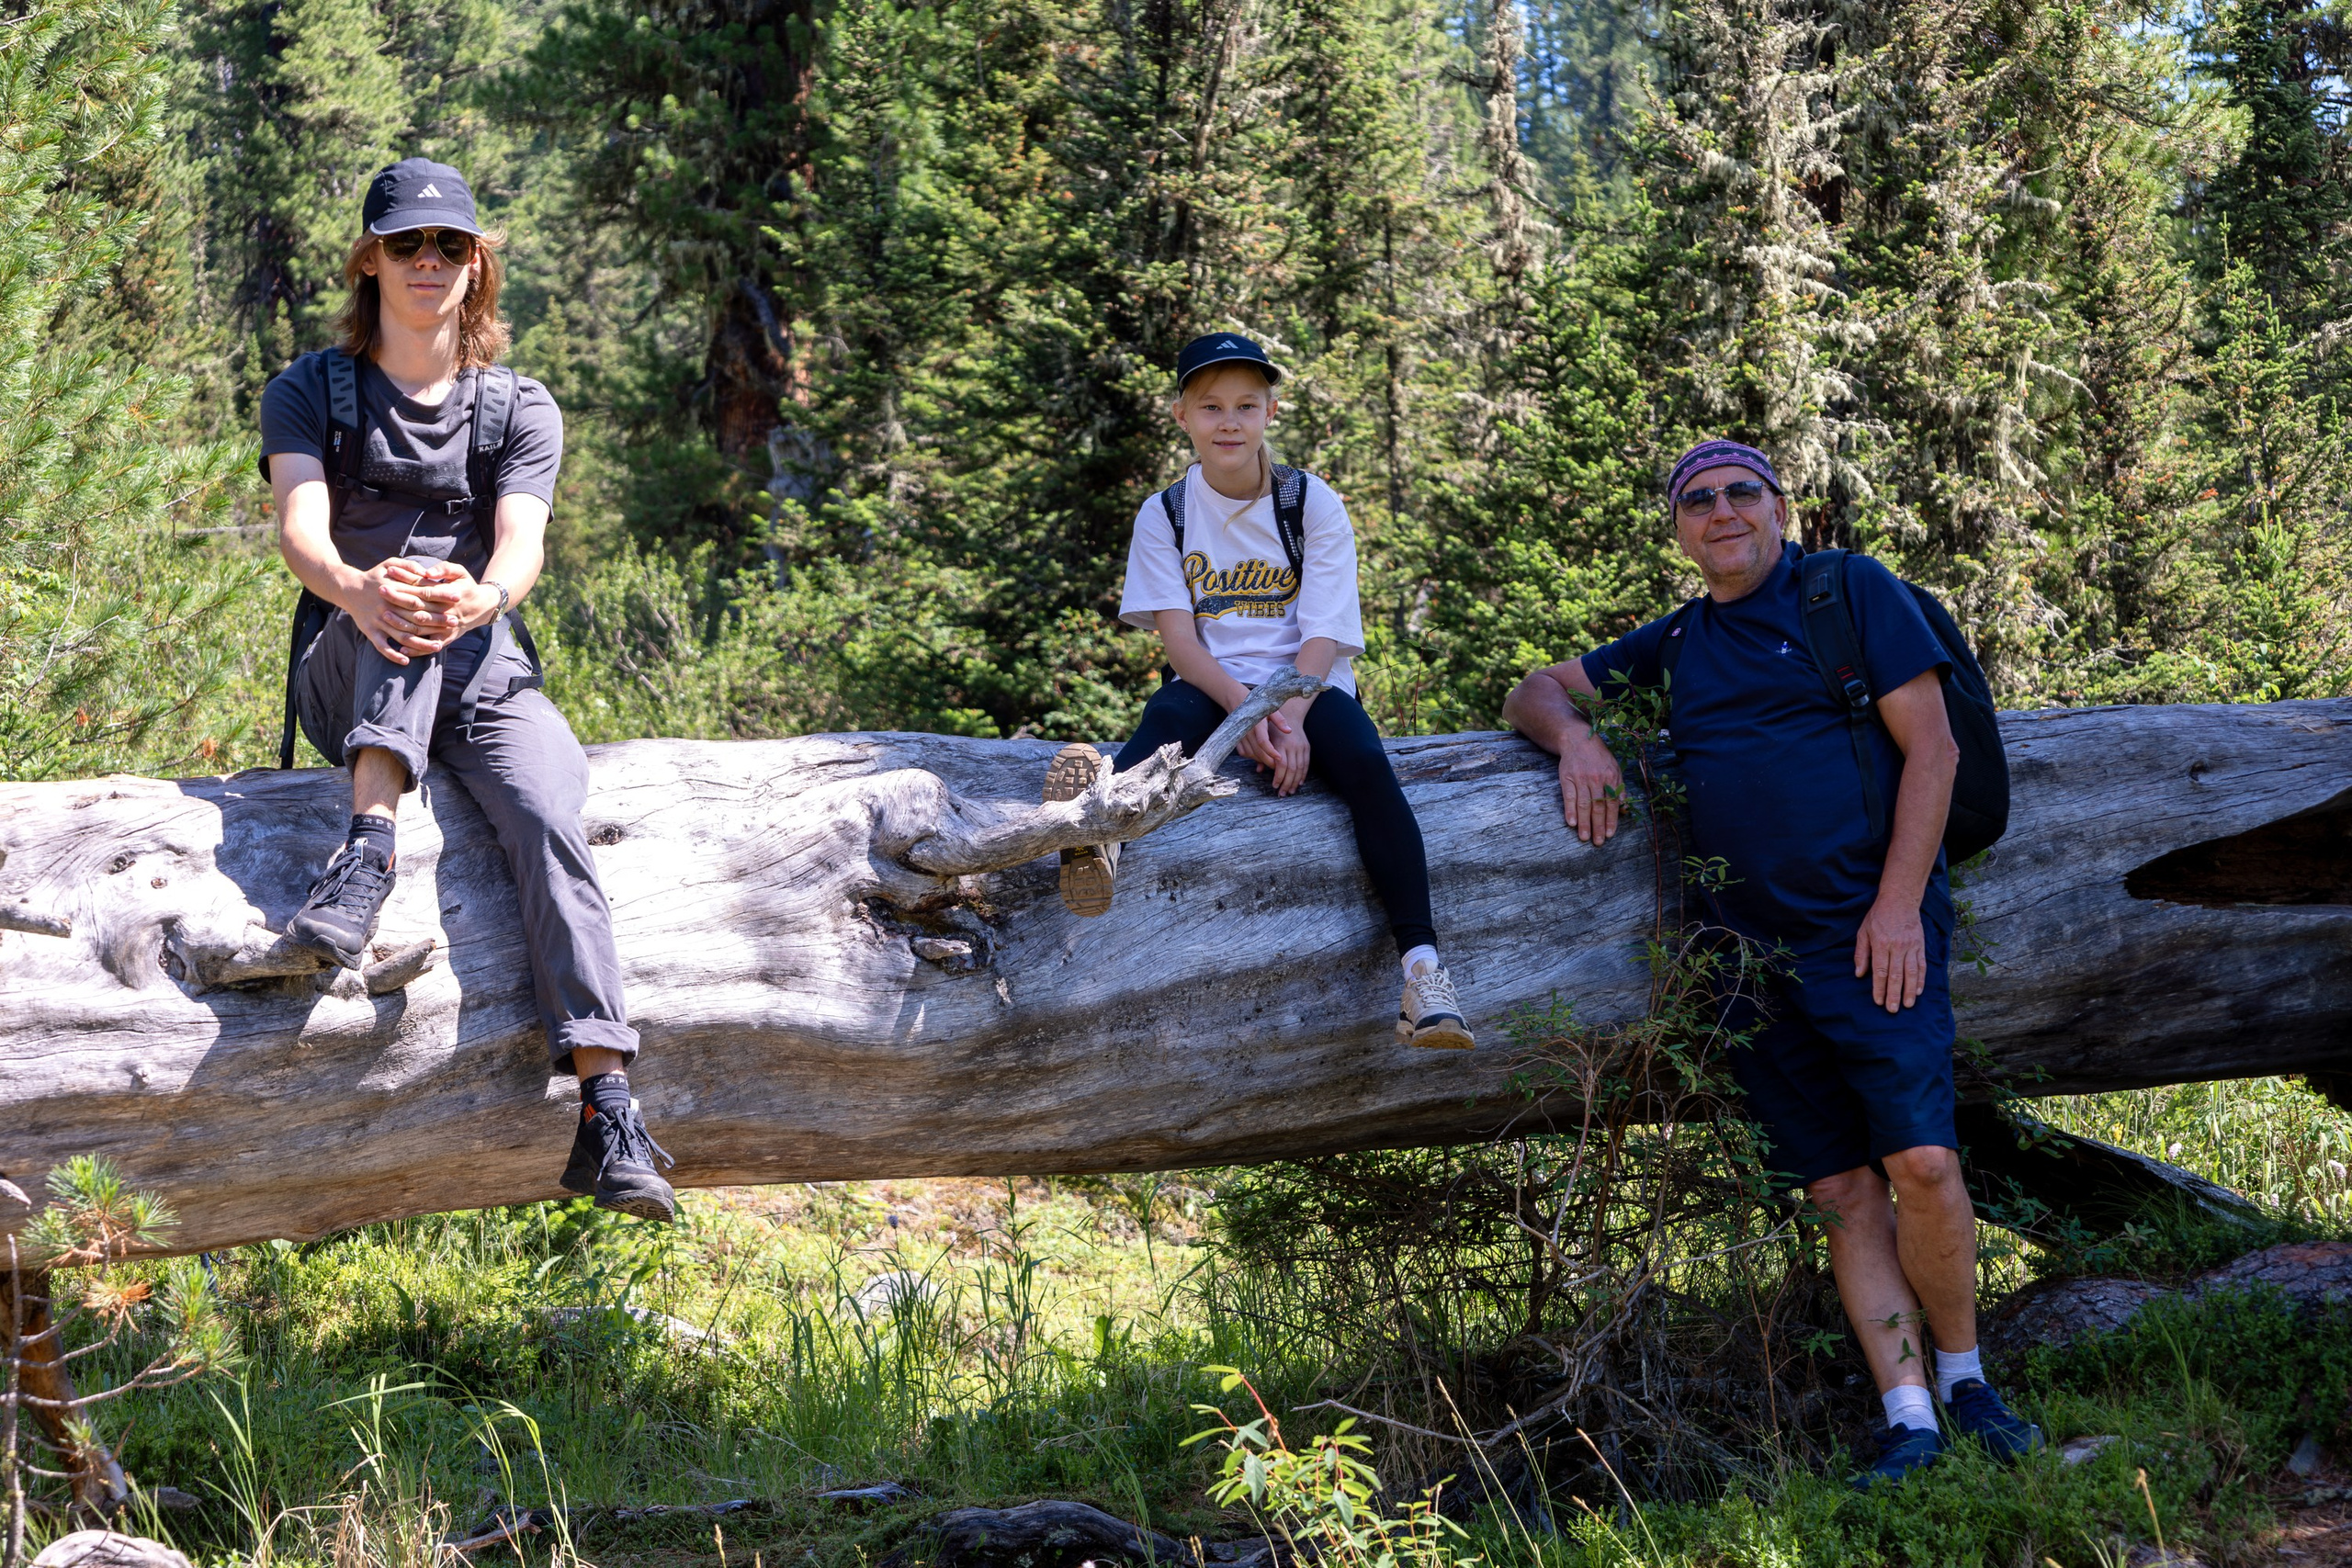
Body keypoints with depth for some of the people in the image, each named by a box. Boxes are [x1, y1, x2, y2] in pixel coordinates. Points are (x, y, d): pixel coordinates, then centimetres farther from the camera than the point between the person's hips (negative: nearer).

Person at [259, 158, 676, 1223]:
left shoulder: (520, 410, 11)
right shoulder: (311, 394, 8)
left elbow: (522, 547, -9)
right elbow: (301, 532, -12)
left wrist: (479, 599, -36)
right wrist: (359, 593, -38)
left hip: (483, 673, 1)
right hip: (346, 684, -1)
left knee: (549, 815, -31)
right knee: (407, 579, -33)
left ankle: (606, 1110, -43)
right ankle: (373, 834, -49)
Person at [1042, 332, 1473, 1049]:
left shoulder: (1314, 505, 3)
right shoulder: (1165, 514, 5)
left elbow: (1322, 637, -6)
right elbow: (1178, 638, -5)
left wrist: (1288, 718, -25)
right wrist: (1245, 711, -23)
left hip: (1305, 685, 0)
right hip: (1211, 686, 0)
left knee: (1365, 763, -31)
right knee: (1169, 713, -35)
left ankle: (1420, 962, -40)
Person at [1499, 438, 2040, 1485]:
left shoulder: (1853, 593, 5)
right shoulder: (1673, 645, 20)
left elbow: (1930, 749, -1)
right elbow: (1533, 693, 27)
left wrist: (1900, 905, -11)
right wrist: (1575, 737, 2)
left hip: (1869, 932, -4)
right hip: (1755, 955, 4)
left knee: (1920, 1160, -17)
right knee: (1842, 1191, 0)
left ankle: (1963, 1377, 3)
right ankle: (1908, 1420, 2)